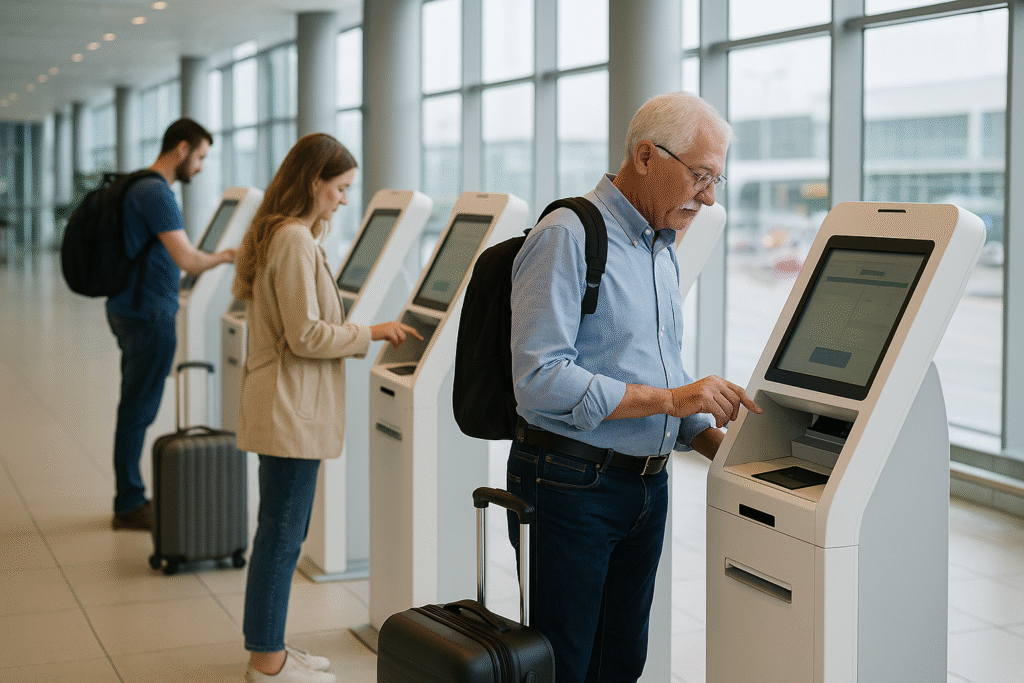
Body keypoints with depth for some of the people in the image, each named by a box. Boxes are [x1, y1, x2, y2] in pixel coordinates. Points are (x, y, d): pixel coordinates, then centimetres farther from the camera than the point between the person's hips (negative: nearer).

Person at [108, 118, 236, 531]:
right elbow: (188, 261, -23)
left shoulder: (136, 187, 14)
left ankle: (129, 497, 23)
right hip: (149, 315, -10)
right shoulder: (157, 194, -18)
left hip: (129, 309, 10)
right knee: (139, 409, -3)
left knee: (136, 408, 15)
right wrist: (225, 257, -6)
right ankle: (129, 507, 5)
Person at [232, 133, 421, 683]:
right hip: (292, 409, -11)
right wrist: (371, 333, -11)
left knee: (282, 534, 16)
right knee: (282, 536, -2)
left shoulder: (276, 234, 15)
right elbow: (306, 335, -21)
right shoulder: (297, 240, -18)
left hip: (280, 405, 11)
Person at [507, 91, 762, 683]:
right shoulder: (567, 238, -14)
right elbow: (541, 382, -23)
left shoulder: (664, 251, 14)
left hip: (648, 487, 8)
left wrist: (724, 448, 4)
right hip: (570, 485, -8)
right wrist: (671, 398, -22)